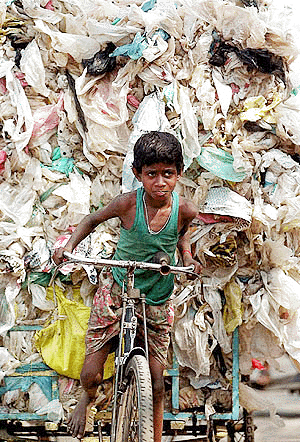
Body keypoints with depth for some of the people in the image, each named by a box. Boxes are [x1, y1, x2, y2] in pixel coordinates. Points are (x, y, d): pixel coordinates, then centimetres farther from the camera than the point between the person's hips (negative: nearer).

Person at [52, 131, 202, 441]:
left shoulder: (184, 210, -15)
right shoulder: (128, 203, -20)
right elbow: (93, 219, -1)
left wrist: (188, 257, -7)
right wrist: (69, 244, -16)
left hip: (158, 302, 1)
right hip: (117, 291, -1)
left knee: (155, 385, 1)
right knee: (90, 375, 0)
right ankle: (87, 397, 38)